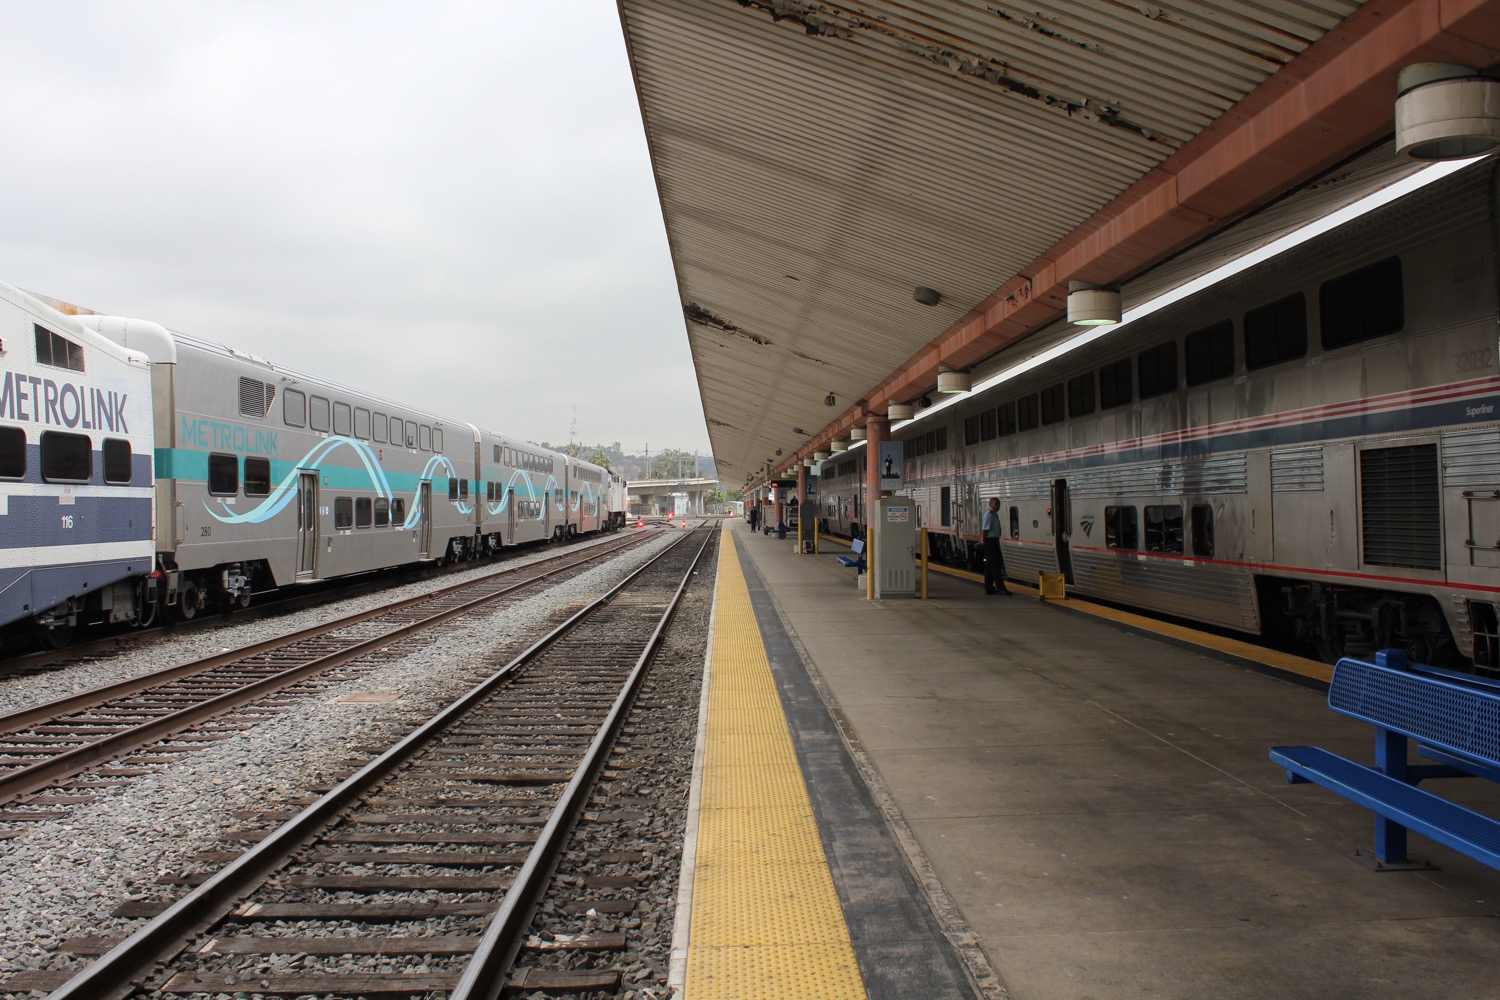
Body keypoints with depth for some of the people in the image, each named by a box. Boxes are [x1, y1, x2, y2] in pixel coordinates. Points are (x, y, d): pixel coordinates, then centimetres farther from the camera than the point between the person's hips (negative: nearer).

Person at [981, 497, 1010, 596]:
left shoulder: (994, 514, 16)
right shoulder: (989, 514, -16)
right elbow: (985, 530, -19)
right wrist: (985, 543, -19)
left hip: (994, 541, 10)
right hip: (990, 541, -10)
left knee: (989, 565, 12)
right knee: (995, 565, -10)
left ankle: (989, 588, 17)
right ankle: (1000, 588, -11)